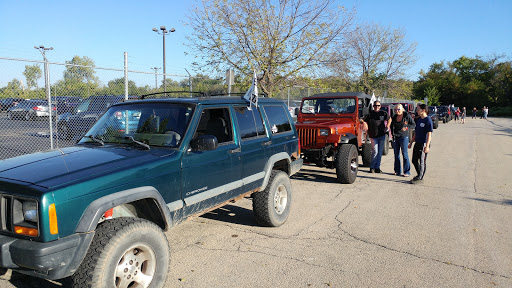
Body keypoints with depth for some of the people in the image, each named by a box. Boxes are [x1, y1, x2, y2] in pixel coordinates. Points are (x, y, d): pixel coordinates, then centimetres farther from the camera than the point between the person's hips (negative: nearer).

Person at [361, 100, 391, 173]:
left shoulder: (383, 113, 6)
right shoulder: (370, 114, 1)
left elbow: (389, 119, 21)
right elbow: (364, 121, 8)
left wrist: (387, 127, 10)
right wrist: (367, 128, -3)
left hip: (382, 135, 3)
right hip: (373, 136, -2)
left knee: (380, 152, 6)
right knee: (375, 152, -7)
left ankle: (377, 167, 15)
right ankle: (372, 167, 5)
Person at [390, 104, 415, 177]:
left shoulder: (407, 116, -6)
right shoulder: (394, 117, 8)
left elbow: (413, 124, -1)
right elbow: (391, 125, 23)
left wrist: (407, 127, -17)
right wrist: (392, 133, 11)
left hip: (404, 137, -5)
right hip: (395, 137, 5)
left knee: (405, 154, -5)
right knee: (396, 154, 9)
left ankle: (407, 172, 0)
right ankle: (398, 171, 18)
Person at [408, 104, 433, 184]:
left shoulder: (428, 120, -13)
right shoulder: (419, 120, 12)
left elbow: (429, 134, -17)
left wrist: (427, 146, -22)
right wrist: (411, 142, 21)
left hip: (424, 144, -8)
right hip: (417, 143, 8)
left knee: (422, 162, 1)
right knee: (414, 160, 13)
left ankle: (420, 178, 9)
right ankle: (419, 175, 29)